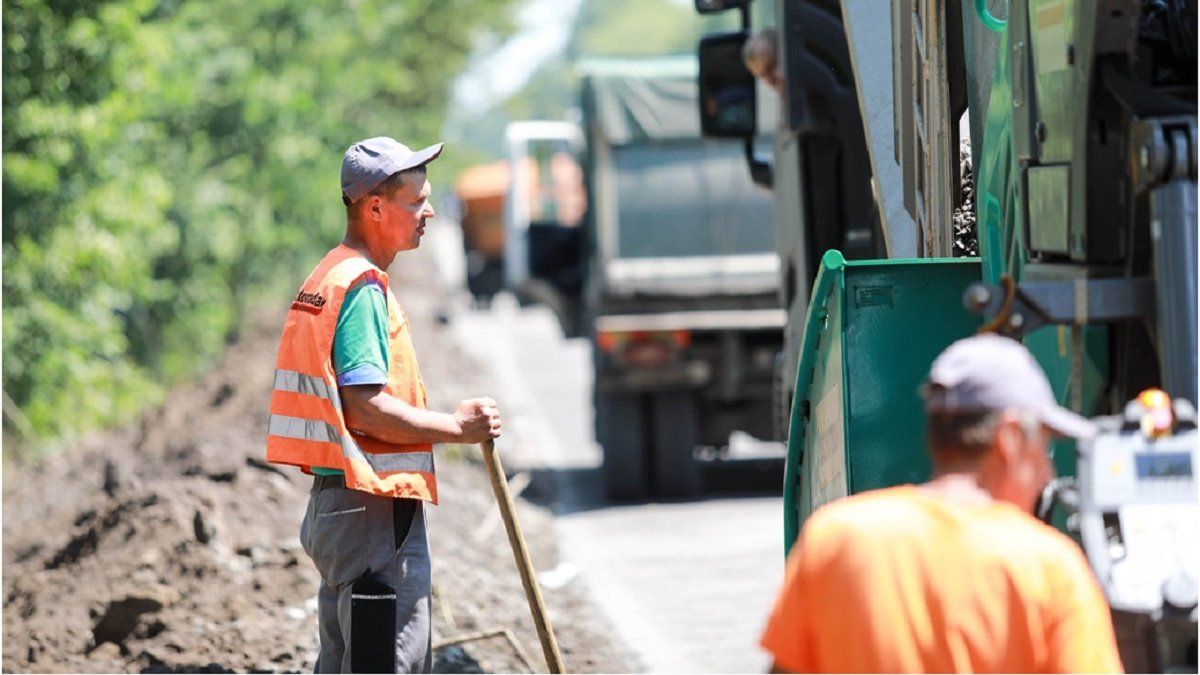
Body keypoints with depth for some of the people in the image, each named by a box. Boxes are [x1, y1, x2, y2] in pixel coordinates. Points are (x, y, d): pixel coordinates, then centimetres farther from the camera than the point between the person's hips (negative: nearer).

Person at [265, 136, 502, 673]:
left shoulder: (327, 278, 17)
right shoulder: (362, 286, -15)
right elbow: (366, 407, -22)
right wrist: (456, 427, -13)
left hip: (332, 502, 11)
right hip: (374, 508, -11)